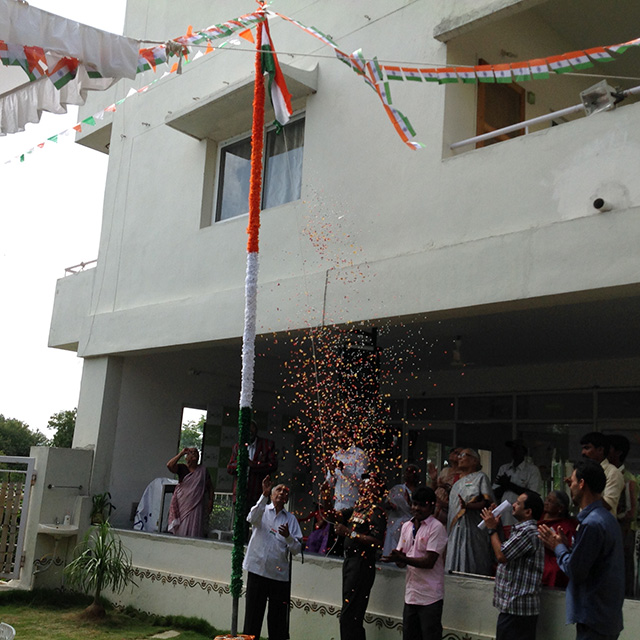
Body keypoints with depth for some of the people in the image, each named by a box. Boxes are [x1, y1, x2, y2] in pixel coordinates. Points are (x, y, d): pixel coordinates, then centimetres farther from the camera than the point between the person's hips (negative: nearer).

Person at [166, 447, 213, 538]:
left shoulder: (203, 470, 10)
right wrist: (181, 453, -10)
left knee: (194, 529, -4)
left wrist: (210, 501, 2)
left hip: (196, 505, 1)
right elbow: (169, 465, -16)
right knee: (181, 529, -1)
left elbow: (210, 487, 13)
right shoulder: (182, 468, 4)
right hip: (182, 503, -1)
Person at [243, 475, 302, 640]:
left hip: (280, 574, 2)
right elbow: (252, 518, -18)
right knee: (253, 615, -1)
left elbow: (296, 549, 5)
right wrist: (264, 495, -28)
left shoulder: (291, 519, 12)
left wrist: (288, 536, -15)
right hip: (258, 569, -2)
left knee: (278, 618, 5)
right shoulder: (262, 511, 7)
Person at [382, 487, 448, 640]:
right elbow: (402, 561, 11)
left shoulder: (437, 528, -10)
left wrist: (403, 558, -24)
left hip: (430, 597, -7)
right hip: (410, 594, 7)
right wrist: (397, 558, -12)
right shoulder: (406, 526, 11)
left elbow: (429, 562, -17)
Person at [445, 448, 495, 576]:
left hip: (473, 527, -7)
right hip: (456, 529, 7)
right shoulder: (458, 483, 25)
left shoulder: (480, 477, 4)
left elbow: (489, 502, -9)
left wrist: (468, 506, -25)